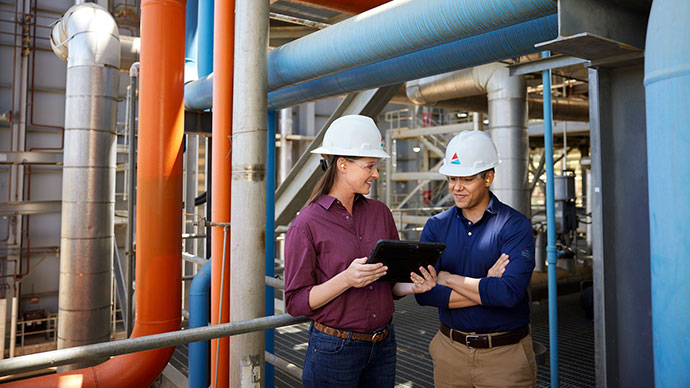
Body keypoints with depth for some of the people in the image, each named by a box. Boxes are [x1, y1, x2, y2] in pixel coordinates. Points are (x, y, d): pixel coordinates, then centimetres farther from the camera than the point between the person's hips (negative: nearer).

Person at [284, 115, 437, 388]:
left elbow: (392, 282, 10)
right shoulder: (306, 224, -12)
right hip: (335, 350, -5)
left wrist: (414, 286, -12)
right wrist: (346, 280, -25)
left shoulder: (380, 212, 3)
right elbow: (296, 302, -12)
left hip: (383, 345, 5)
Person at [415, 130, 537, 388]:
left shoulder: (515, 226, -10)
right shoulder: (436, 226, 0)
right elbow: (424, 293, -10)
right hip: (450, 350, 3)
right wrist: (487, 288, -17)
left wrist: (448, 278, -13)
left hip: (505, 356, -3)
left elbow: (510, 292, -24)